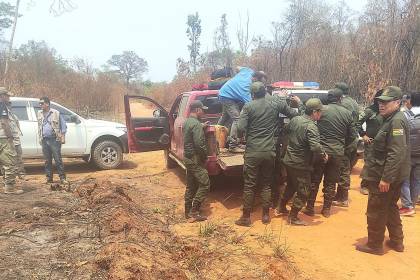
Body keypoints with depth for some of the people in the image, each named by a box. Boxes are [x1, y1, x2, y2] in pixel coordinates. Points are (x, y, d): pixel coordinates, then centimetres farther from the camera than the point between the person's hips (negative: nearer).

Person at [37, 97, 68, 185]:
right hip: (44, 140, 4)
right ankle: (49, 178, 15)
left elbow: (63, 125, 1)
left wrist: (62, 137, -4)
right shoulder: (40, 114, 13)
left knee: (58, 160, -4)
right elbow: (39, 127, 21)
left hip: (54, 140, -4)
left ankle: (62, 178, 0)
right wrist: (40, 138, 16)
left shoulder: (56, 113, -1)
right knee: (47, 161, 8)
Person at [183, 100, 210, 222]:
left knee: (191, 186, 15)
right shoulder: (196, 124, -19)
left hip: (188, 157, 10)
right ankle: (194, 212, -3)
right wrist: (205, 157, -10)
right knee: (205, 184, -4)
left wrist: (202, 127, 14)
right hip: (195, 159, -10)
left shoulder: (187, 122, 12)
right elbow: (199, 144, -24)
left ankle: (188, 212, 22)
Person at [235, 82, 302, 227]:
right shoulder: (276, 103, 2)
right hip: (269, 151, 3)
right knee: (266, 184, 15)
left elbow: (241, 129, -12)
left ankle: (246, 217, 12)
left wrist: (242, 136, 10)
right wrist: (299, 103, 29)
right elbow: (295, 115, 10)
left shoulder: (248, 106, -5)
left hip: (253, 152, -3)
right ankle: (266, 215, 21)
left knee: (249, 185, 5)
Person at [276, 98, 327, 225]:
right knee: (303, 191, 7)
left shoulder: (295, 119, 1)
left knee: (291, 185, 26)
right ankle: (293, 217, 17)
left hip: (289, 160, 8)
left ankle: (281, 208, 38)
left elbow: (286, 131, 18)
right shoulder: (311, 126, -22)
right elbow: (315, 147, -31)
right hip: (301, 164, -8)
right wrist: (324, 154, -13)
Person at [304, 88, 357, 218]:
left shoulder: (322, 109, -8)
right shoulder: (347, 113, 2)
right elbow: (352, 135, 6)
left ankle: (310, 208, 16)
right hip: (338, 152, 2)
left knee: (314, 180, 9)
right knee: (331, 182, 13)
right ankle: (326, 209, 21)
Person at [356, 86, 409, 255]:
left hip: (384, 177, -10)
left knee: (375, 211, 2)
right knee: (390, 208, 21)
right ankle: (396, 241, 34)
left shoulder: (396, 121, -20)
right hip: (393, 176, 10)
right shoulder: (392, 120, 12)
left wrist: (385, 178, -26)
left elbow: (396, 154, -26)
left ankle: (374, 245, 16)